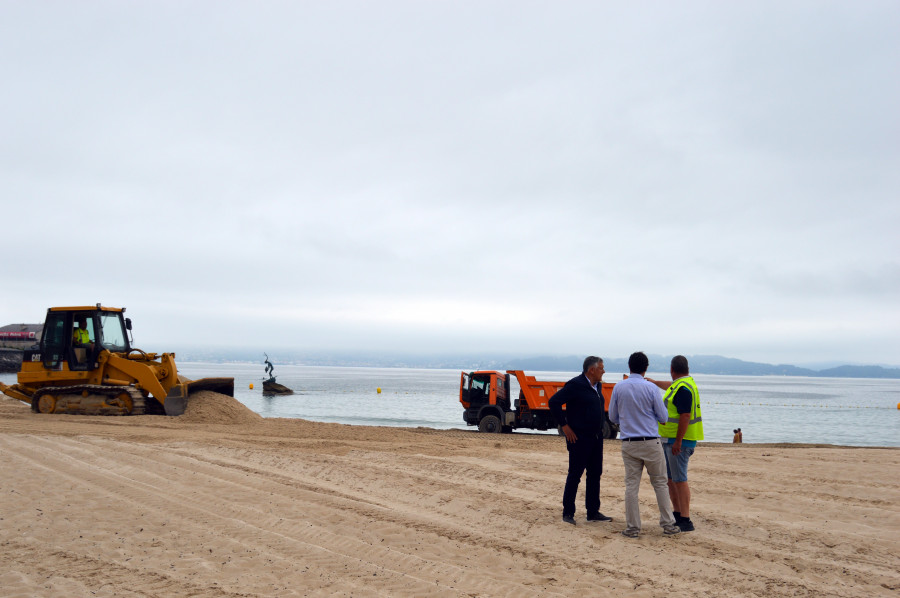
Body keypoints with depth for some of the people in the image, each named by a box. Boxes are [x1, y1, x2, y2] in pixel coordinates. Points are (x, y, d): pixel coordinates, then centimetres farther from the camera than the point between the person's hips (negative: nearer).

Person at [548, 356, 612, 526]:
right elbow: (554, 402, -18)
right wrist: (565, 426, -16)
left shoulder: (596, 385, 12)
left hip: (596, 437, 8)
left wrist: (600, 428, 15)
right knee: (575, 475, -2)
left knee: (595, 475, 11)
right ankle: (568, 513, 6)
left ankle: (593, 512, 20)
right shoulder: (575, 384, -14)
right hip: (579, 438, -8)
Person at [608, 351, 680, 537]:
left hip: (628, 443, 2)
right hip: (650, 442, -2)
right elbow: (663, 417, -3)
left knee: (631, 485, 5)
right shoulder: (651, 388, -9)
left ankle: (632, 527, 7)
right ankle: (668, 524, 12)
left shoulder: (619, 388, -1)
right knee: (660, 483, 9)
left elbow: (613, 417, 8)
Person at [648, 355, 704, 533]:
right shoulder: (679, 384, 14)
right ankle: (678, 516, 22)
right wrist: (654, 382, 55)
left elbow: (685, 416, -23)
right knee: (671, 478, 14)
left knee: (679, 479, -10)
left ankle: (686, 521, -9)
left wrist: (678, 441, -23)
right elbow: (670, 386, 39)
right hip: (670, 440, 10)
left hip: (680, 441, -10)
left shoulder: (683, 388, -17)